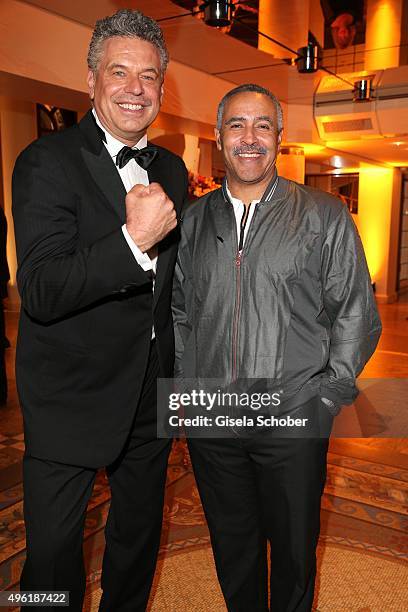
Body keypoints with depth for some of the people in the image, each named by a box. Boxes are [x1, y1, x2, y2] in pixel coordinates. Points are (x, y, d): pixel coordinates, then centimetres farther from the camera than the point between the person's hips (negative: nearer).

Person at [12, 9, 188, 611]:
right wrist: (134, 239, -34)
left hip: (153, 394, 6)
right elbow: (40, 292, -23)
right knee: (53, 551, 10)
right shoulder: (47, 162, -14)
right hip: (72, 397, -5)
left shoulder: (172, 170, 6)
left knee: (139, 534, 24)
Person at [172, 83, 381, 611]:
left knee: (293, 550, 17)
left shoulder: (325, 217, -2)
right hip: (211, 420, 3)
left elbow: (356, 314, 0)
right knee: (232, 547, 20)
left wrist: (328, 394, -6)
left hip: (294, 420, -2)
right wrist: (187, 384, 4)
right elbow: (177, 310, 13)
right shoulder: (192, 221, 6)